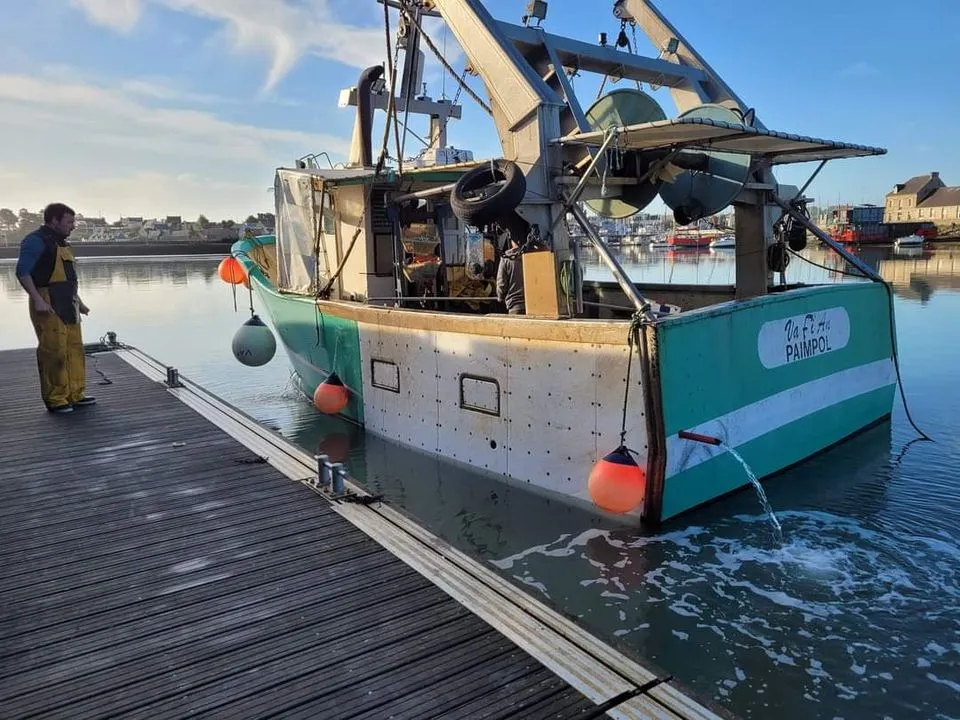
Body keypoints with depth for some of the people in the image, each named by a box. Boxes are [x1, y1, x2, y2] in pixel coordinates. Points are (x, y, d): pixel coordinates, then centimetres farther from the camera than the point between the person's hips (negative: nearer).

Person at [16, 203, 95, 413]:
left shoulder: (61, 243, 20)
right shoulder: (36, 240, -8)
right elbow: (22, 271, -15)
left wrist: (78, 301, 24)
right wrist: (37, 300, -22)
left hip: (68, 305, 9)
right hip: (48, 305, -9)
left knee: (75, 349, 10)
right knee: (54, 351, -8)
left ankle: (75, 394, 19)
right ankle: (54, 399, 0)